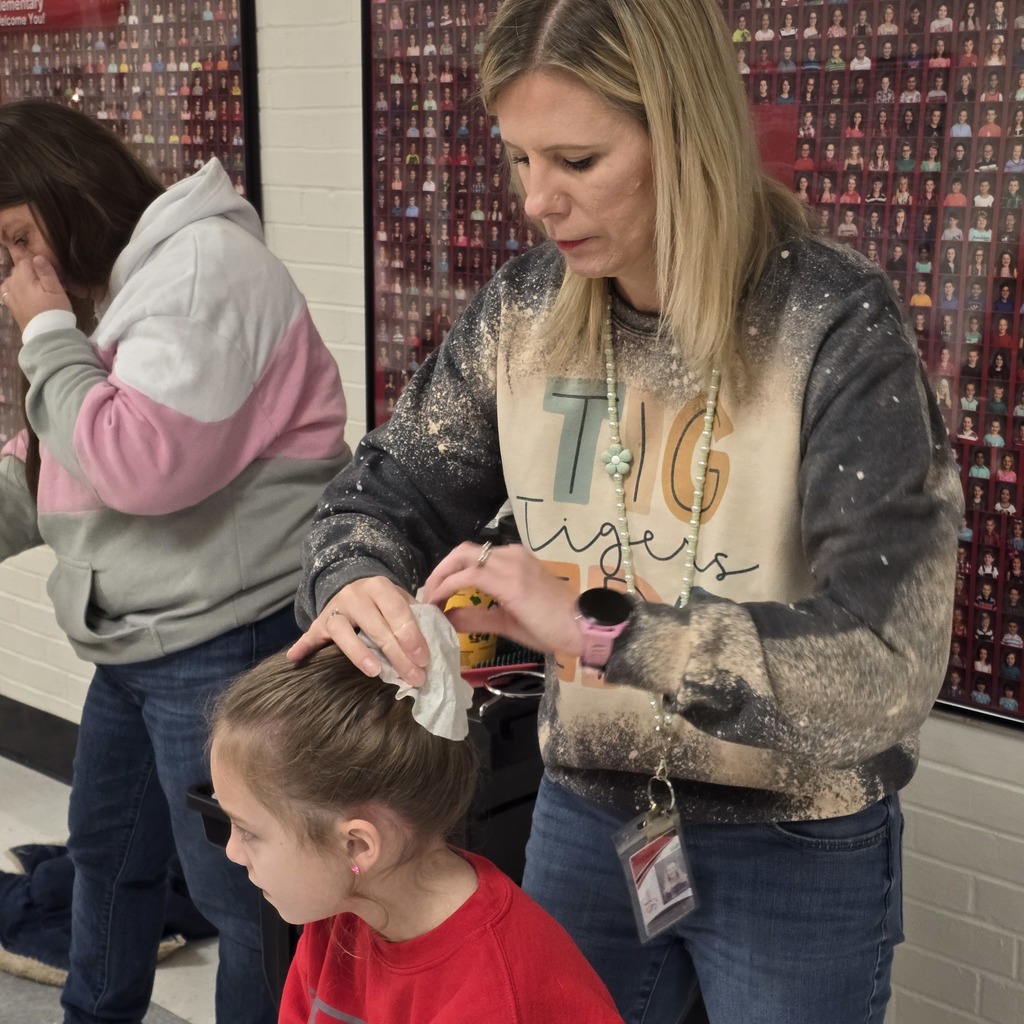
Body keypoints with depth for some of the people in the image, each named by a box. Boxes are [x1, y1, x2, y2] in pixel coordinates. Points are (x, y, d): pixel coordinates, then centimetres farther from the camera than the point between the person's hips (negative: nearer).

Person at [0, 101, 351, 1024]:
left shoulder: (205, 265, -17)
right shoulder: (116, 287, 14)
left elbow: (144, 462, -27)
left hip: (225, 646, -11)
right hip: (138, 643, 11)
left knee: (240, 892, 2)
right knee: (106, 850, 26)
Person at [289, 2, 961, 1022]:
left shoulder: (834, 327, -21)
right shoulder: (525, 308, -5)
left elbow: (887, 666, -27)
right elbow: (385, 492, 2)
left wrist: (597, 628, -36)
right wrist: (357, 583, -21)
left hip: (791, 849, -4)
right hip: (585, 811, 4)